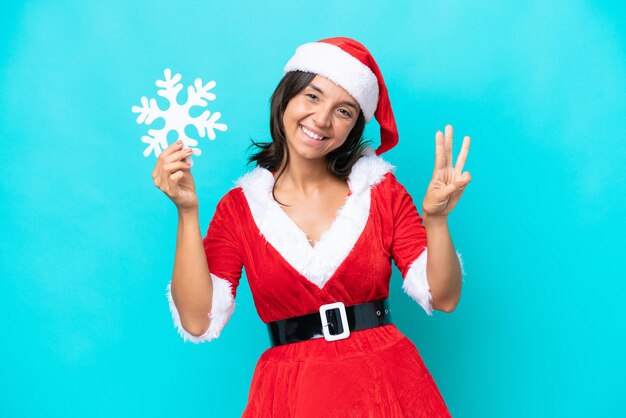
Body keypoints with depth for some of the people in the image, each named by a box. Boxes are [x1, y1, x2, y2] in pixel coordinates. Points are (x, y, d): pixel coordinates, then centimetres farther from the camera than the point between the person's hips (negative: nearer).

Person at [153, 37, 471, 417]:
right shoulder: (239, 207, 0)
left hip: (388, 386, 1)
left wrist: (436, 218, -19)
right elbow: (199, 322, -10)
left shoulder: (380, 188, 1)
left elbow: (443, 299, -3)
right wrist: (187, 212, -14)